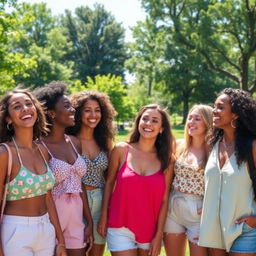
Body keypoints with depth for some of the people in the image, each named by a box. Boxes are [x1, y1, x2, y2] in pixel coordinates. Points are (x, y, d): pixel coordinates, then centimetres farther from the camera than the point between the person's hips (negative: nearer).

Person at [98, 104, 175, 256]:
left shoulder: (167, 160, -1)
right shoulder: (121, 150, -3)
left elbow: (164, 200, -1)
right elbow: (109, 183, 4)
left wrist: (159, 235, -3)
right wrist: (104, 216, 1)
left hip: (150, 231, 2)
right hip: (121, 228, -1)